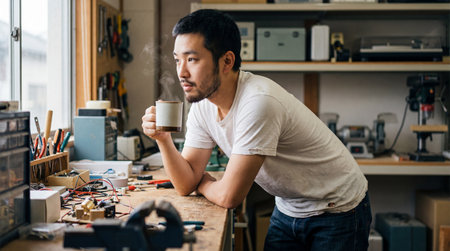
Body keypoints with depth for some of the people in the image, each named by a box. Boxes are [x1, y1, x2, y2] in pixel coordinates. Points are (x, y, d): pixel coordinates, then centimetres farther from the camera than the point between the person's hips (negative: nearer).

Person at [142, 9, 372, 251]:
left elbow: (229, 196, -27)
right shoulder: (201, 105, -7)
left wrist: (204, 184, -7)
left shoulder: (258, 102, -32)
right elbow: (186, 184, -6)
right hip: (288, 210, 6)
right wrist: (163, 138, -20)